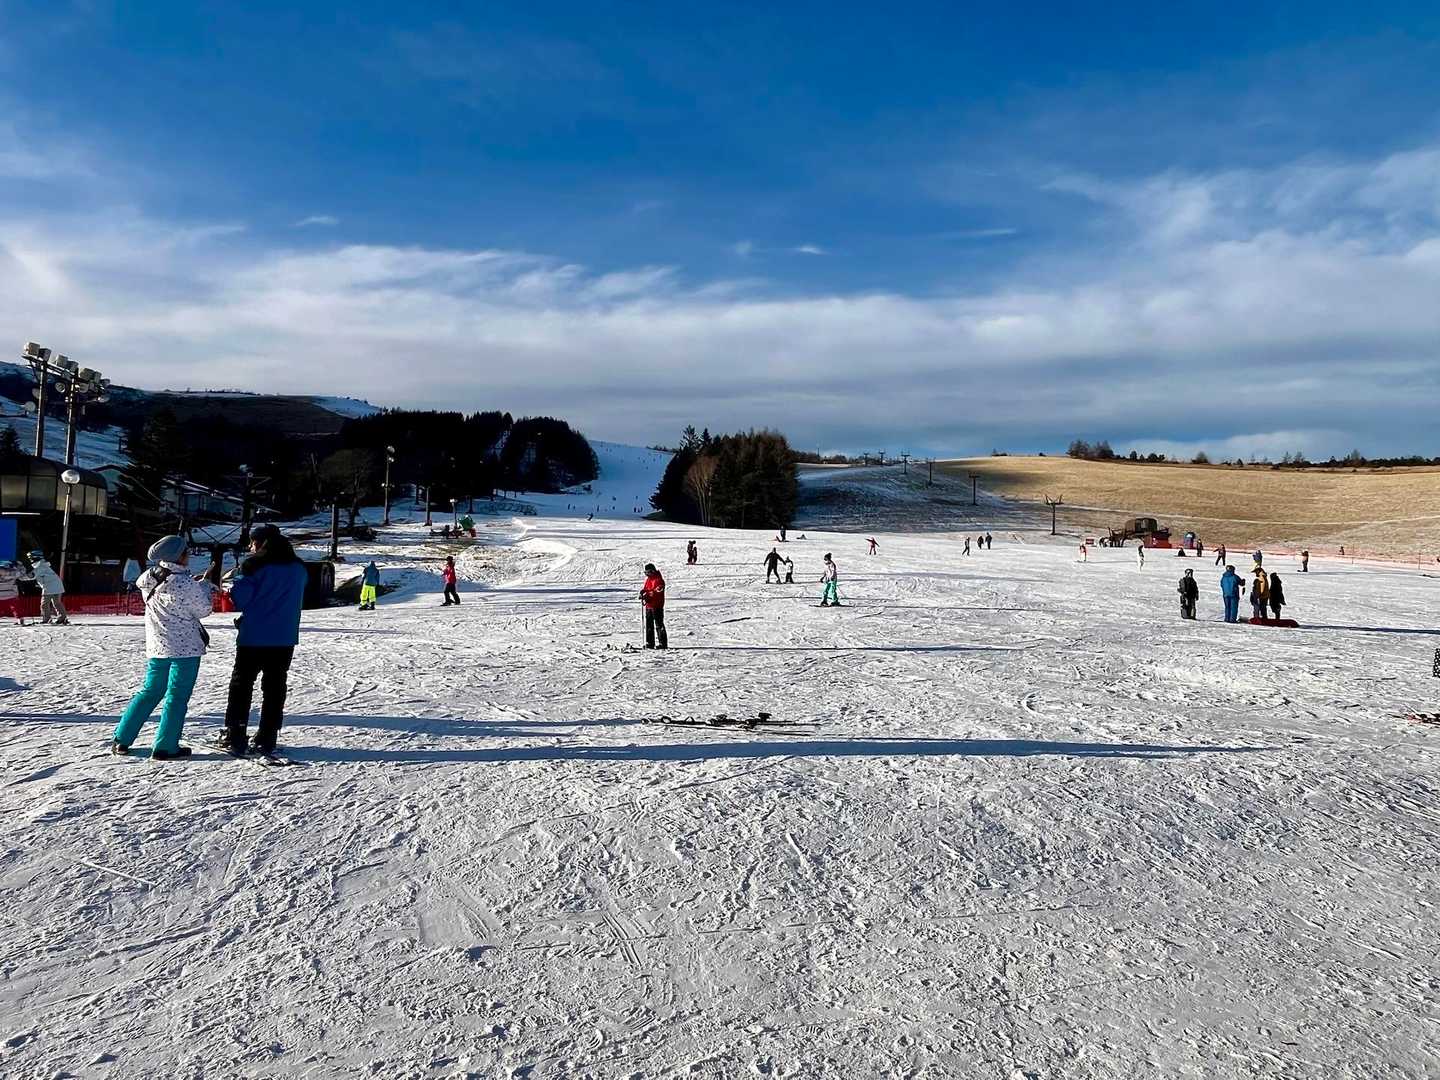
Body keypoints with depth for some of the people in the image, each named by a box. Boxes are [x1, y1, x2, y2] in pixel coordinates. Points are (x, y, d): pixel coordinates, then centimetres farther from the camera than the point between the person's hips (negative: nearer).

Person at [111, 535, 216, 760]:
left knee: (150, 692, 19)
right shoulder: (186, 584, -19)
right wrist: (206, 585, 4)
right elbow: (204, 610, -8)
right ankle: (165, 748, 5)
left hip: (156, 647, 7)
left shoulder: (149, 577, 2)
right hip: (185, 648, -7)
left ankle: (121, 740, 22)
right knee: (177, 697, 2)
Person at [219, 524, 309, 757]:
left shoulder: (256, 566, -10)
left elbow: (239, 599, -11)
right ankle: (266, 740, 9)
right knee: (274, 688, 9)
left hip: (253, 638, -4)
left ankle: (234, 738, 7)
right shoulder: (299, 568, 7)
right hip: (285, 639, 4)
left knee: (241, 685, 7)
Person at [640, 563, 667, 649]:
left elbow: (657, 591, -20)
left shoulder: (659, 580, -11)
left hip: (657, 606, -8)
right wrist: (642, 592, -5)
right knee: (649, 624, 12)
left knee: (659, 625, -7)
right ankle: (650, 643, 20)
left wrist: (647, 595, -28)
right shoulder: (647, 579, 14)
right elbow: (644, 588, 18)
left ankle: (663, 643, -4)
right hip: (648, 605, 9)